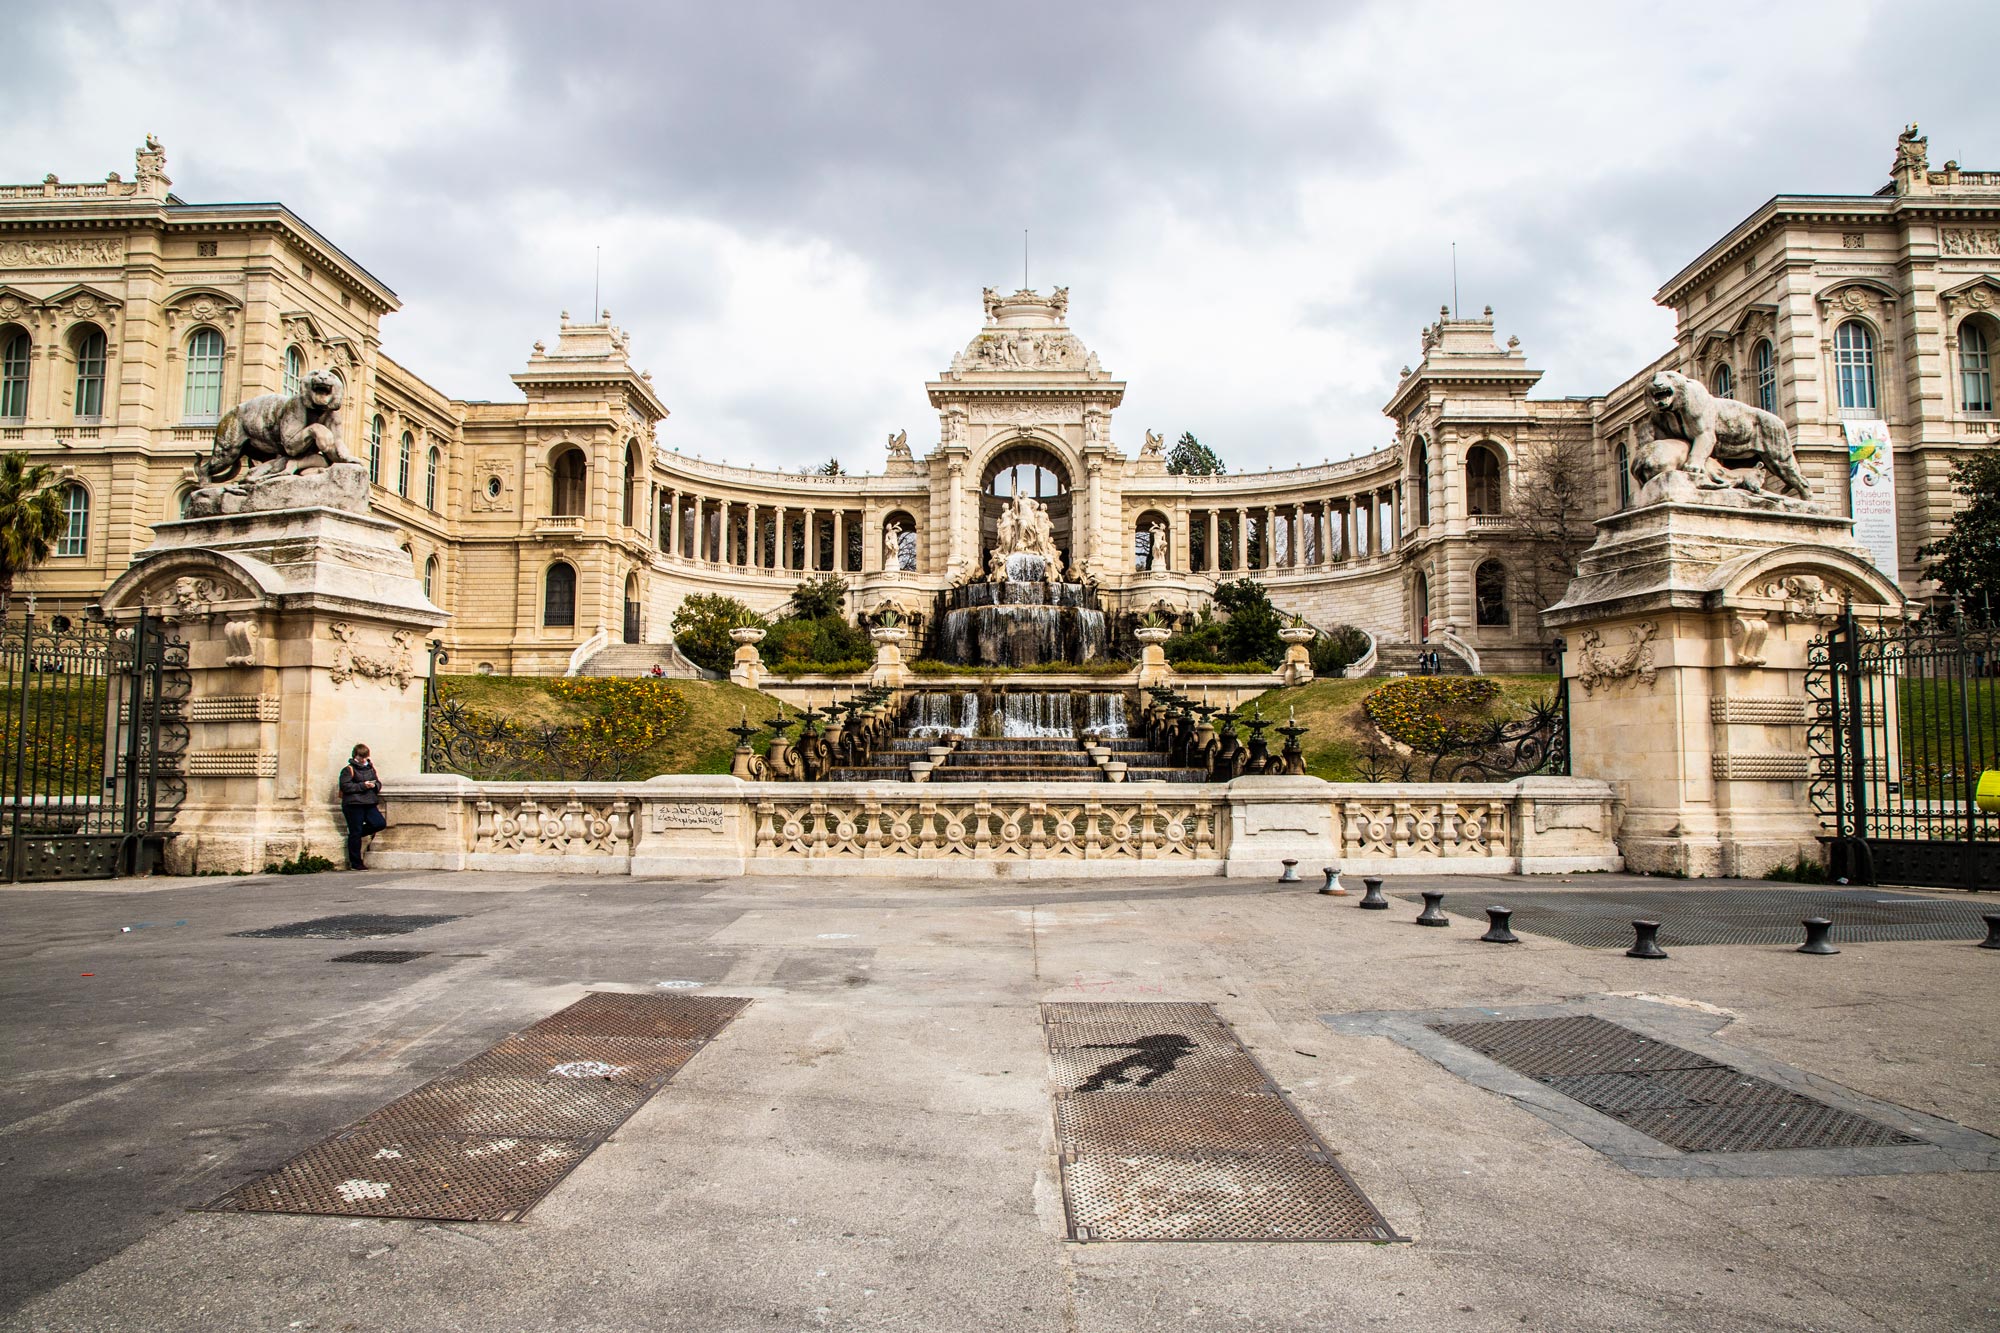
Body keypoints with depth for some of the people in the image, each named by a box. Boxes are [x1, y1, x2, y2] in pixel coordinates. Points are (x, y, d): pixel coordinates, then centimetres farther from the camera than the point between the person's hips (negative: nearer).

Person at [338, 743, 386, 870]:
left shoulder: (370, 768, 16)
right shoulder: (348, 770, -2)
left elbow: (378, 783, 19)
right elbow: (345, 786, -12)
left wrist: (375, 785, -5)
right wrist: (363, 785, -17)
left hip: (369, 804, 6)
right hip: (353, 804, -6)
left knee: (380, 823, -11)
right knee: (355, 834, -2)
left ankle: (357, 832, 15)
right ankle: (355, 864, 5)